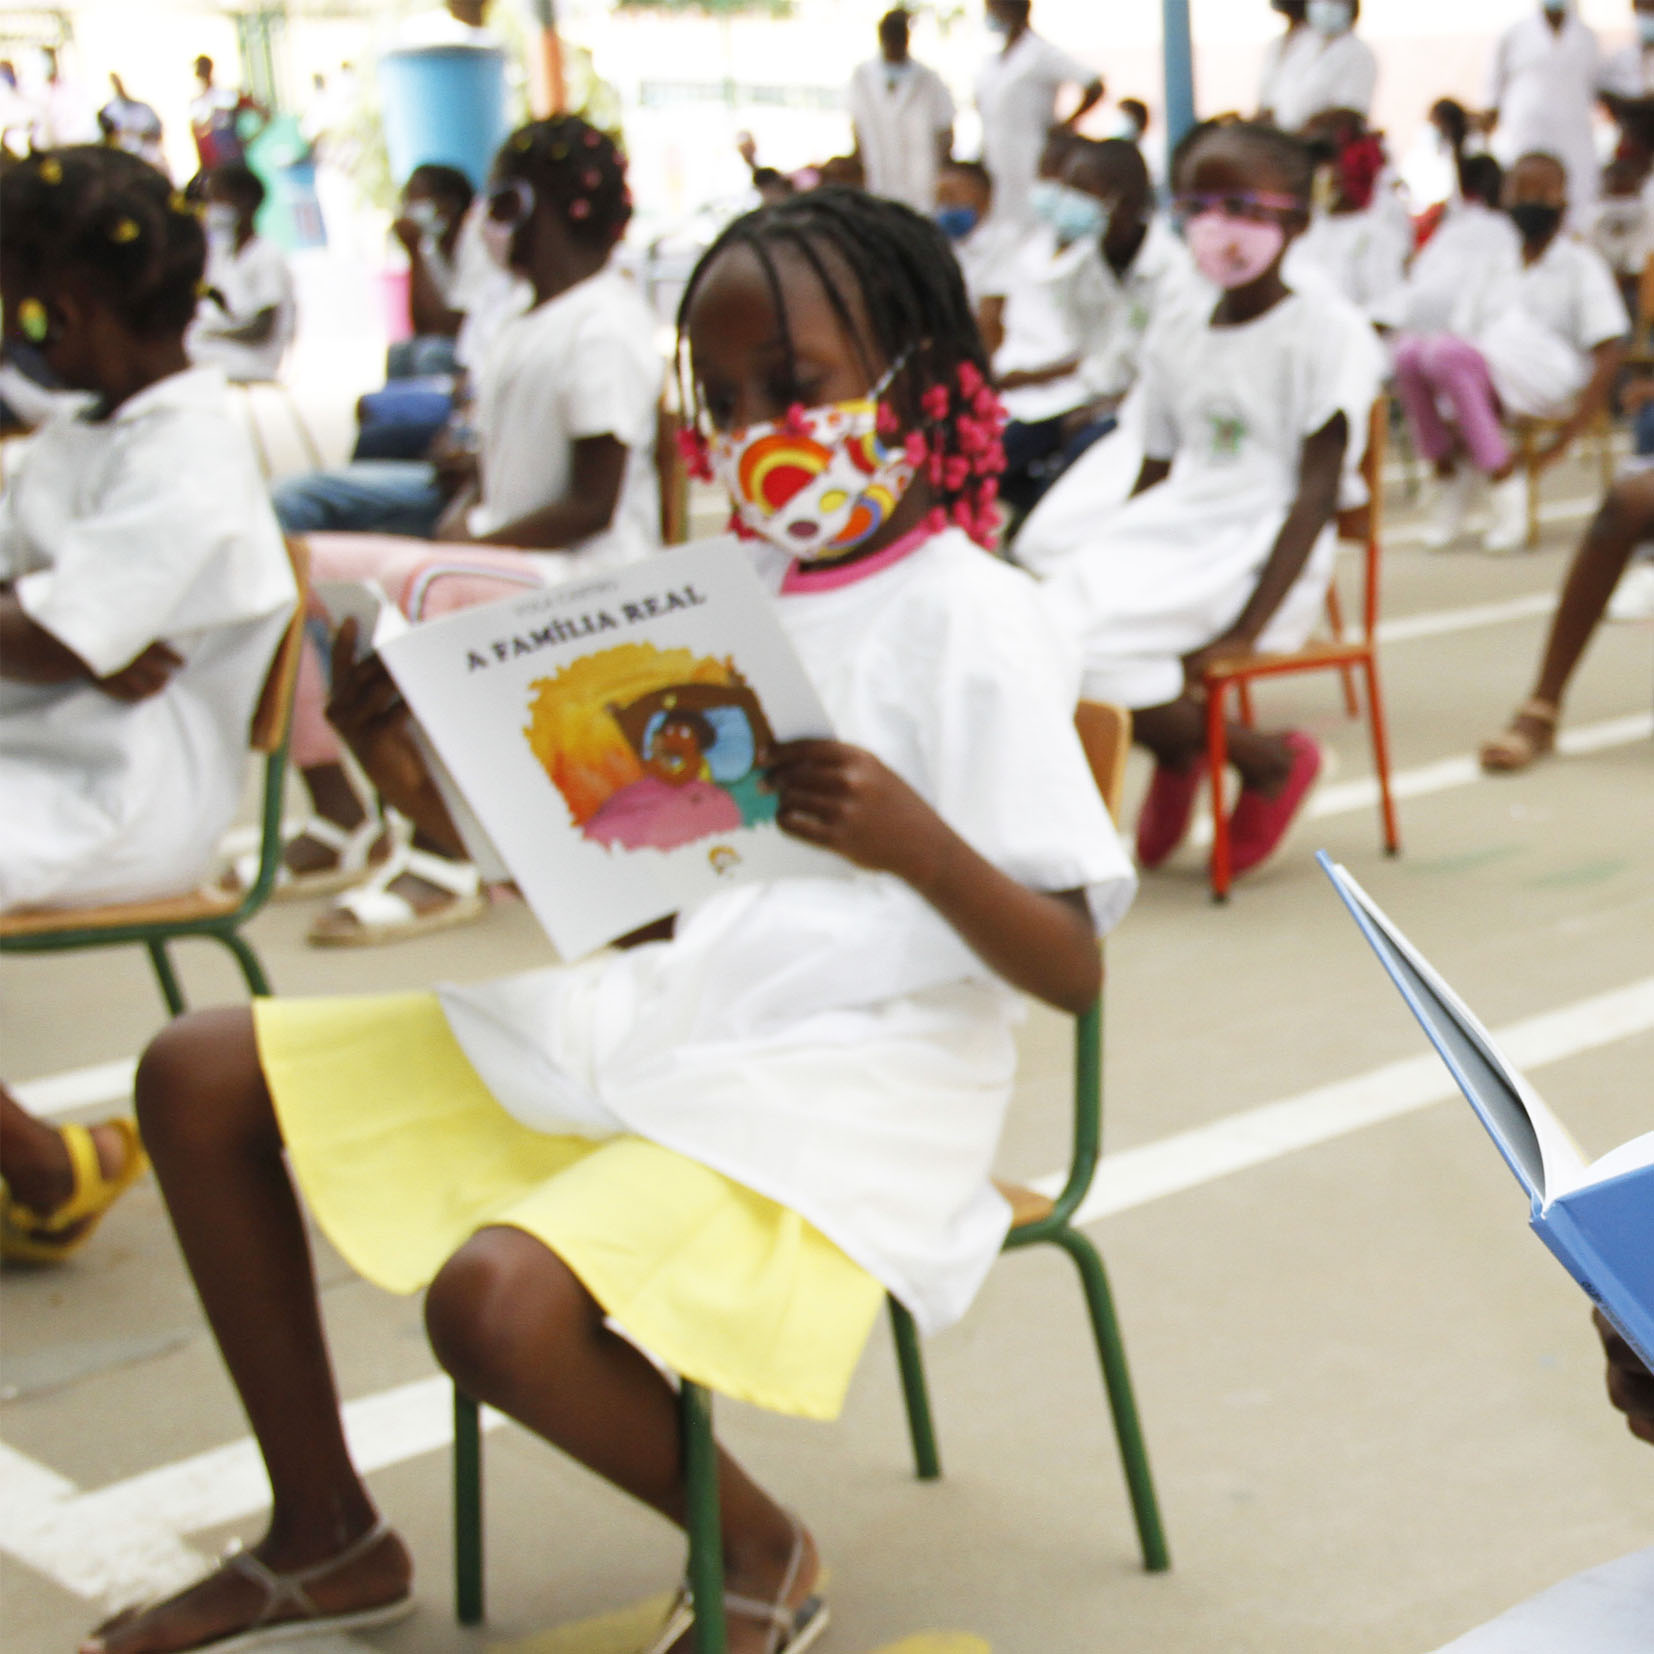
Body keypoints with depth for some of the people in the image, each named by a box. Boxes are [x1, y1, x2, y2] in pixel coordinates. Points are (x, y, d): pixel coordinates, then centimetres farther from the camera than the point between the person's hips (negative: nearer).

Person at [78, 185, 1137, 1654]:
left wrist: (913, 842, -32)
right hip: (654, 1015, 8)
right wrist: (427, 789, -4)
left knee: (497, 1298, -34)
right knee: (199, 1079, 5)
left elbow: (1072, 971, -14)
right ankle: (326, 1536, 16)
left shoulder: (973, 619, -10)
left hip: (847, 1077, -8)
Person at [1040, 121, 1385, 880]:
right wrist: (1102, 555, -1)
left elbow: (1317, 494, -10)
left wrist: (1249, 628, -19)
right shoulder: (1174, 339, 15)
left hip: (1262, 555, -6)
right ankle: (1176, 749, 6)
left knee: (1081, 647, -27)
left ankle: (1268, 760, -3)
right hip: (1169, 535, 6)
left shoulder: (1329, 330, -3)